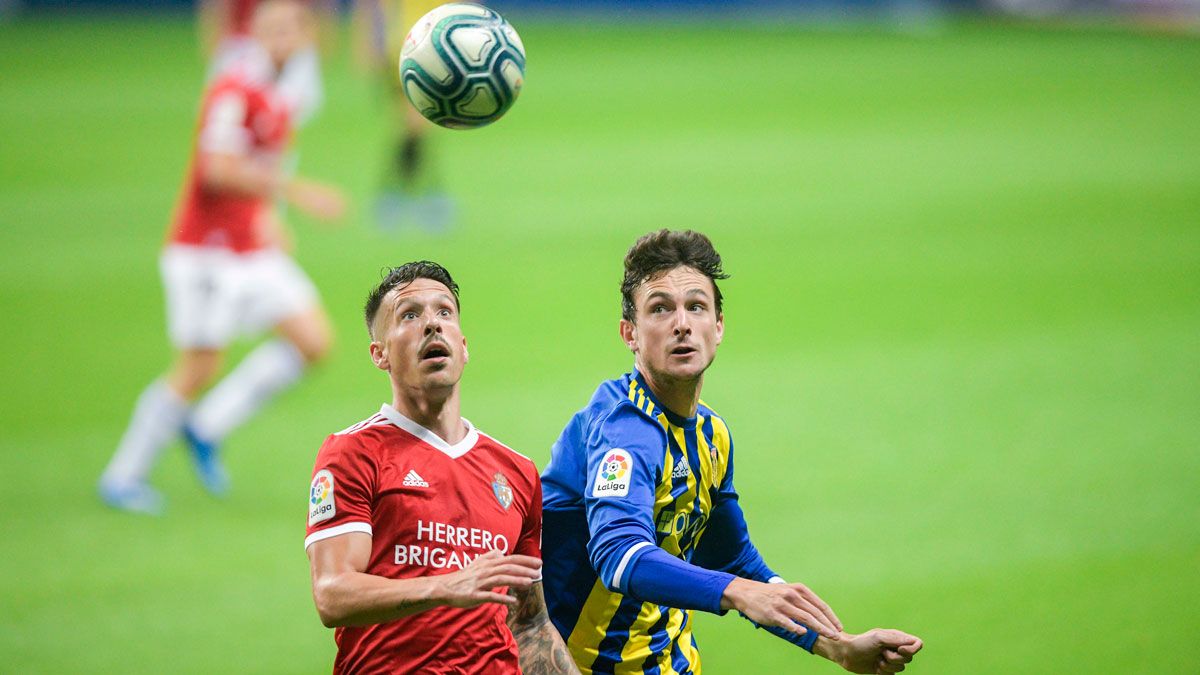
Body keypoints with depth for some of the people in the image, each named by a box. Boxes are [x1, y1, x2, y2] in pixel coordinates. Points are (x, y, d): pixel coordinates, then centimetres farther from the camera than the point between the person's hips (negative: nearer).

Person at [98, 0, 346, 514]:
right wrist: (292, 190, -29)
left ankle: (206, 429, 9)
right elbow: (218, 169, -27)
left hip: (253, 253, 9)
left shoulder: (276, 99, 13)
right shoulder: (234, 91, -16)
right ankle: (123, 477, 8)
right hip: (208, 253, -9)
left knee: (314, 341, -1)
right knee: (197, 370, -6)